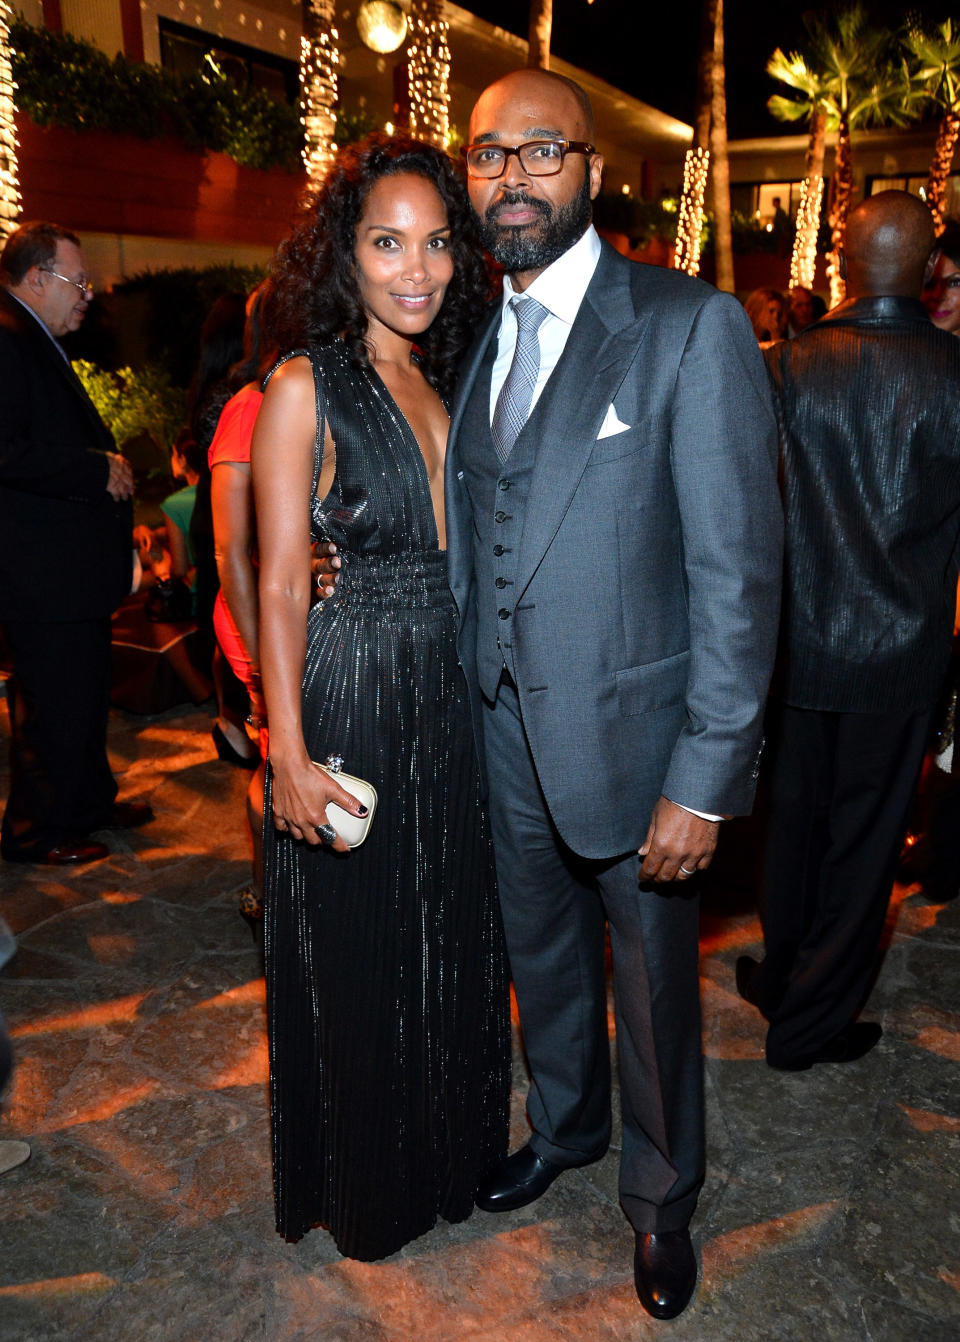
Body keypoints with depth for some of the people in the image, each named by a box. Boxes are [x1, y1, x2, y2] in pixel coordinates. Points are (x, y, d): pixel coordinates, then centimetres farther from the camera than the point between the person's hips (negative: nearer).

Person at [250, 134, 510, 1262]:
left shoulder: (446, 388, 9)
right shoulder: (304, 389, -10)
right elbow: (279, 586, -12)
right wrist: (289, 753, -17)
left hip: (450, 702, 7)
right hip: (348, 705, -6)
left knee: (450, 938, 19)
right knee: (354, 958, 10)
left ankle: (450, 1148, 44)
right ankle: (363, 1184, 36)